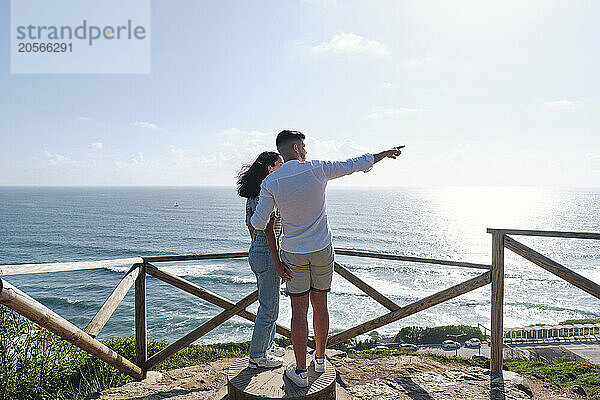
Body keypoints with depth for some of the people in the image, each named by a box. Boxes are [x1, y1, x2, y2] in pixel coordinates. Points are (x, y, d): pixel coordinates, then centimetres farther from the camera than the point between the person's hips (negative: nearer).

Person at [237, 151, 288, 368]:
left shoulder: (253, 194, 10)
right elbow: (269, 230, -24)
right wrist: (278, 263, -22)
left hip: (255, 251, 10)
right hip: (267, 254, -10)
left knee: (268, 303, 23)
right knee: (269, 308, 3)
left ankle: (267, 344, 38)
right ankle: (257, 357, 17)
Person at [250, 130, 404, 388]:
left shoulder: (270, 182, -9)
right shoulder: (318, 169, -8)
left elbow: (259, 223, -10)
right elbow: (355, 164, 4)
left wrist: (253, 215, 15)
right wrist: (386, 153, 19)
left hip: (293, 254, -1)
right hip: (322, 250, 1)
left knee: (299, 310, 5)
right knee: (320, 304, 15)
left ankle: (300, 371, 13)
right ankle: (320, 357, 32)